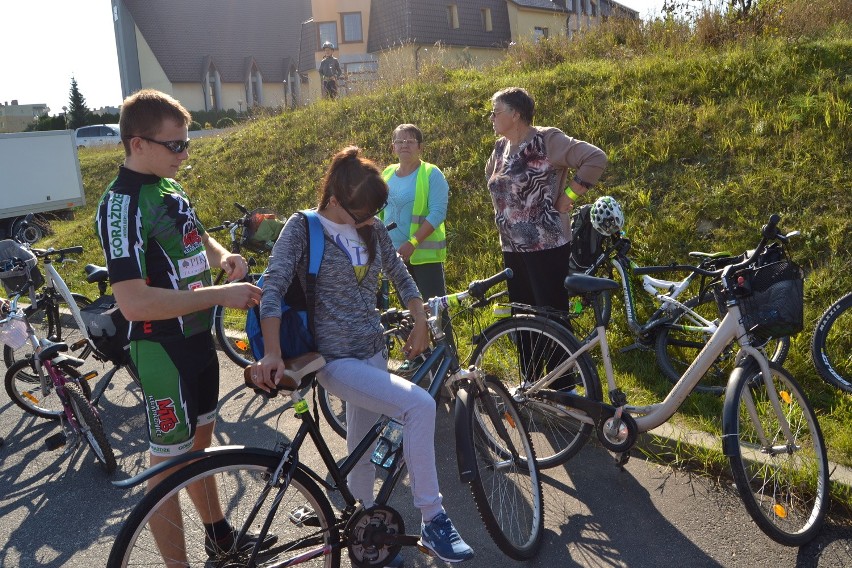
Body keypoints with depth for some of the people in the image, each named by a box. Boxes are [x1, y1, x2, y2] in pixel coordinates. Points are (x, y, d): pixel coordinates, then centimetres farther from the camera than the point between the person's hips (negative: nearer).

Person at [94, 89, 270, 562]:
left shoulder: (171, 188, 8)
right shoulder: (124, 204, -20)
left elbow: (196, 238, 25)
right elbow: (134, 303, -28)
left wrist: (224, 256, 2)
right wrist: (219, 295, -26)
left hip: (199, 337, 9)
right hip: (163, 349, -9)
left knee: (200, 440, 22)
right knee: (171, 461, 5)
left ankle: (219, 535, 41)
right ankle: (177, 561, 23)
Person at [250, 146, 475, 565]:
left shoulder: (373, 229, 5)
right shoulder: (303, 228, -10)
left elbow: (400, 275, 18)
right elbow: (273, 289, -17)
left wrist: (420, 322, 10)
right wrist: (272, 354, -28)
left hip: (373, 353, 6)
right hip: (334, 359, -6)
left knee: (363, 445, 17)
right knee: (420, 406, -23)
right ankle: (433, 521, -9)